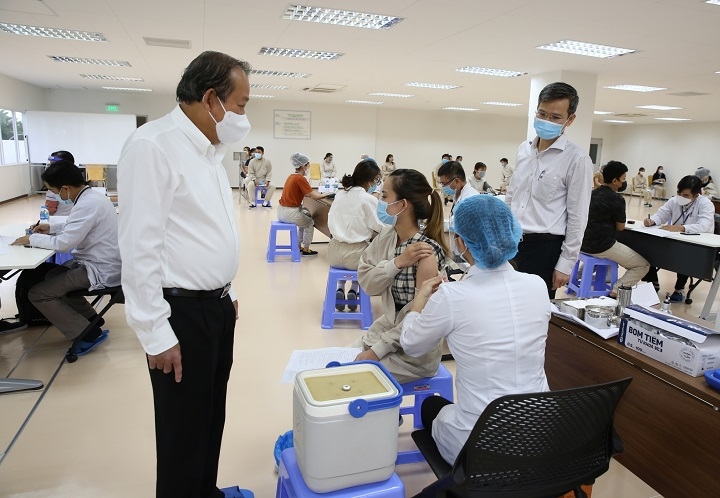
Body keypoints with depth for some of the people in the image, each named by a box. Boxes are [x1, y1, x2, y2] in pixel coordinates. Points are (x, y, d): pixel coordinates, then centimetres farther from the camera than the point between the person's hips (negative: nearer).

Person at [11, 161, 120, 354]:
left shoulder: (88, 204, -25)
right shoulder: (91, 195, 6)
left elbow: (64, 243, -22)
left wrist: (31, 239, -7)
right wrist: (52, 227, 15)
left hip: (101, 271, -10)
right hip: (101, 262, 10)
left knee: (37, 293, -5)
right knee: (52, 276, 27)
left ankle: (88, 334, -2)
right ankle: (91, 319, 25)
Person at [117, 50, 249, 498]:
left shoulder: (209, 149, 11)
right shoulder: (153, 145, -17)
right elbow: (140, 247, -20)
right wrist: (156, 333, -18)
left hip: (217, 305, 9)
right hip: (182, 313, -8)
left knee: (212, 418, 21)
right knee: (185, 430, 9)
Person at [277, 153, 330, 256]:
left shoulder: (292, 176, 10)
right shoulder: (301, 179, -16)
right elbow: (315, 196, -15)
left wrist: (312, 193, 13)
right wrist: (325, 194, 2)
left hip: (281, 211, 8)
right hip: (290, 213, -8)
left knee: (304, 220, 31)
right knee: (310, 222, 17)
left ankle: (298, 246, 36)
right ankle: (306, 249, 24)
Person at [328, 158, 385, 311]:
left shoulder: (339, 194, 5)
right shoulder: (369, 199, -11)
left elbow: (331, 222, 9)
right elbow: (377, 229, -9)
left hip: (334, 253, 4)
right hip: (355, 255, -4)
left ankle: (340, 289, 25)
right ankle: (354, 290, 22)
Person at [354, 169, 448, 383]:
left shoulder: (426, 253, -26)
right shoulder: (387, 234, -6)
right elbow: (366, 282, -8)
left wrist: (377, 350, -16)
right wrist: (398, 262, -25)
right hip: (385, 328, 6)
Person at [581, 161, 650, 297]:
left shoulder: (593, 193, 8)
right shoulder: (617, 199, -14)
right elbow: (620, 227, -5)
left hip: (584, 243, 8)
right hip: (602, 247, -8)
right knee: (643, 266, 5)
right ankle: (615, 292, -9)